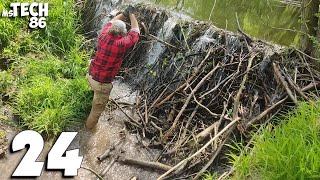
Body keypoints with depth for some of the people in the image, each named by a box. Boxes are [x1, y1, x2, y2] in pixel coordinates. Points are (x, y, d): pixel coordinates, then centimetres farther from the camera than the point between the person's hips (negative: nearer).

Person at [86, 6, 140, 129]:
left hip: (91, 75, 7)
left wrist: (124, 14, 17)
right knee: (98, 107, 18)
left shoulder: (103, 36, -12)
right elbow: (135, 31, -8)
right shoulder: (122, 44, -26)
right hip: (102, 83, -6)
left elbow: (111, 22, 11)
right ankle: (90, 125, 39)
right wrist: (131, 14, 5)